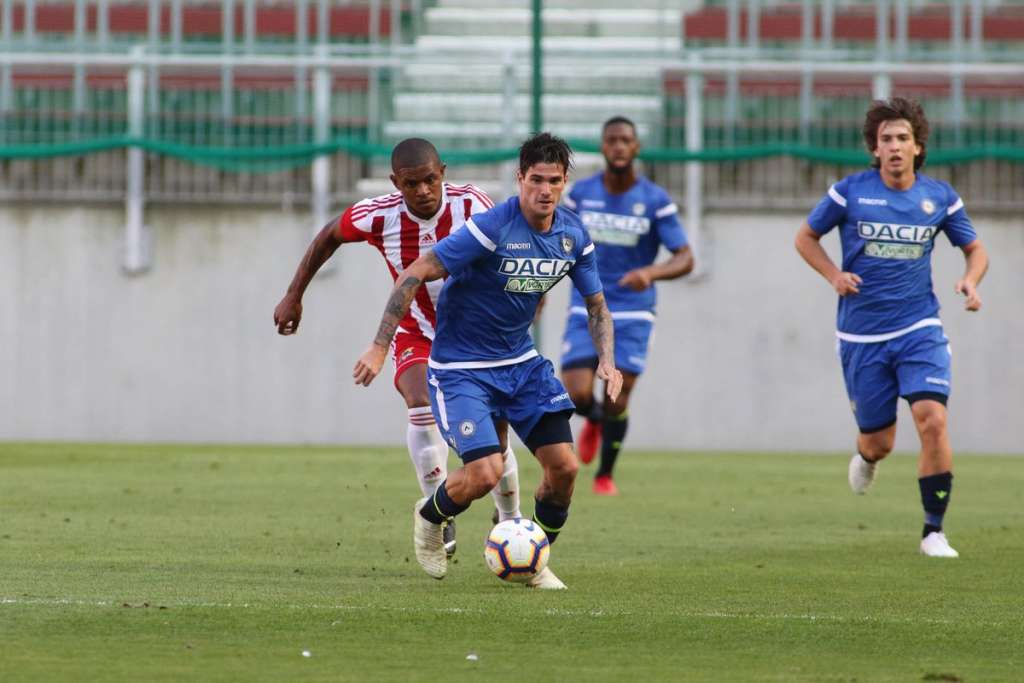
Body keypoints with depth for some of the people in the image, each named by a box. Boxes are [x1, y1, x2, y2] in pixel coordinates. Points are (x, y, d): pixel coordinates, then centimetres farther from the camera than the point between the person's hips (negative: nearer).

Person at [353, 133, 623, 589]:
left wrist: (607, 361, -6)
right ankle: (429, 517, 16)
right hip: (461, 367, -6)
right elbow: (415, 274, -21)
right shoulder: (492, 228, -24)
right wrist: (380, 347, -24)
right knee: (485, 473, -19)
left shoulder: (572, 235, -3)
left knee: (564, 466, -6)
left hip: (521, 362, 6)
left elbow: (596, 304, 12)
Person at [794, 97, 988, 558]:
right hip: (861, 336, 0)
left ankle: (934, 532, -7)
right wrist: (834, 276, -8)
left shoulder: (940, 197, 1)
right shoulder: (851, 192, -4)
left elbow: (974, 248, 15)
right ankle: (866, 457, 45)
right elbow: (806, 236, 9)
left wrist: (971, 279, -7)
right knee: (879, 442, 4)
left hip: (919, 329, 0)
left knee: (932, 420, -20)